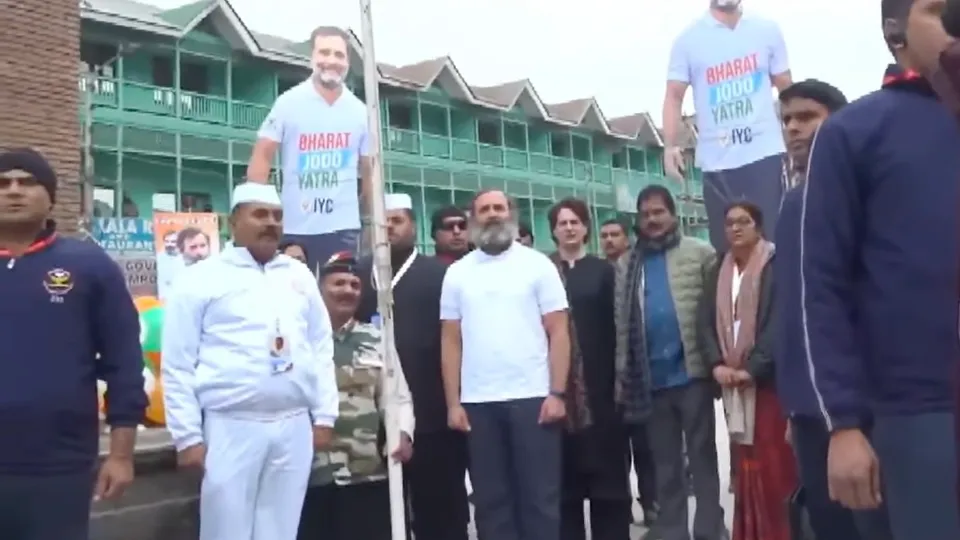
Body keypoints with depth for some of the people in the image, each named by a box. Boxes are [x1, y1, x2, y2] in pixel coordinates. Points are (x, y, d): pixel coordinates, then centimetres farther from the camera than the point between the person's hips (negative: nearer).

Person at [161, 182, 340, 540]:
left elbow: (321, 348, 15)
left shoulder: (300, 276, 12)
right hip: (231, 428, -4)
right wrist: (188, 435, -6)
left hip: (294, 427, 4)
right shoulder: (202, 279, -1)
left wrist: (324, 415, 9)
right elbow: (178, 366, -3)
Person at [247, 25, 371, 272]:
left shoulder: (360, 112, 5)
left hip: (343, 227, 2)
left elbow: (368, 169, 12)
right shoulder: (288, 103, -2)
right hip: (294, 228, -1)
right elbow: (262, 157, -2)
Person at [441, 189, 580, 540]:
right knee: (490, 498, 9)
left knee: (540, 496, 4)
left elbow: (558, 332, 0)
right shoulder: (457, 273, 8)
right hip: (477, 402, 2)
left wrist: (558, 393, -9)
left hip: (532, 396, -2)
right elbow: (451, 341, 8)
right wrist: (453, 403, 2)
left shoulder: (537, 265, 3)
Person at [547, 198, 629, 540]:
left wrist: (618, 375, -2)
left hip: (598, 378, 1)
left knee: (605, 459, 2)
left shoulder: (603, 271, 8)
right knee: (565, 464, 2)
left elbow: (615, 325, 4)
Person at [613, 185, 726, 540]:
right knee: (664, 463, 11)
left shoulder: (699, 253, 1)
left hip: (692, 372, -3)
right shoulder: (626, 265, 9)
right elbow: (621, 323, 6)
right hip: (651, 379, 3)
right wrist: (622, 376, 3)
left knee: (702, 457, 6)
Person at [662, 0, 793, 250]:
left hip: (766, 152, 1)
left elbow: (786, 88, 13)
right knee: (725, 247, 4)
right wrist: (670, 146, -14)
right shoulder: (688, 39, 5)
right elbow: (674, 96, 1)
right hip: (717, 161, 0)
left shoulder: (768, 31, 10)